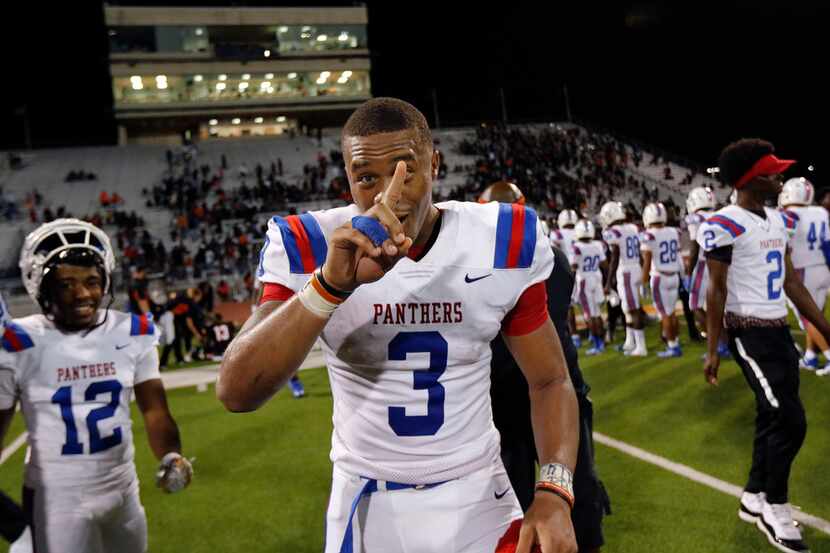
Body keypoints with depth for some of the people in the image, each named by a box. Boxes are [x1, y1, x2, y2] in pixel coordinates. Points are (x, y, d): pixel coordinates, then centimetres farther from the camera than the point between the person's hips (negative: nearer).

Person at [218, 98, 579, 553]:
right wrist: (332, 283, -40)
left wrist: (554, 491, -16)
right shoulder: (308, 249, -15)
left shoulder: (502, 244, -10)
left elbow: (549, 381, -1)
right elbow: (235, 393, -27)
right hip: (366, 500, 0)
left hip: (476, 493, 1)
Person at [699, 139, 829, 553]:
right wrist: (712, 349, -13)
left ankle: (754, 497, 29)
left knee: (772, 418, 14)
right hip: (750, 333, -8)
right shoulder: (724, 226, -16)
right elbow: (717, 291, -14)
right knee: (789, 421, -6)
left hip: (779, 330, 9)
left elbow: (791, 283, 16)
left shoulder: (780, 222, 10)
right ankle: (774, 507, 13)